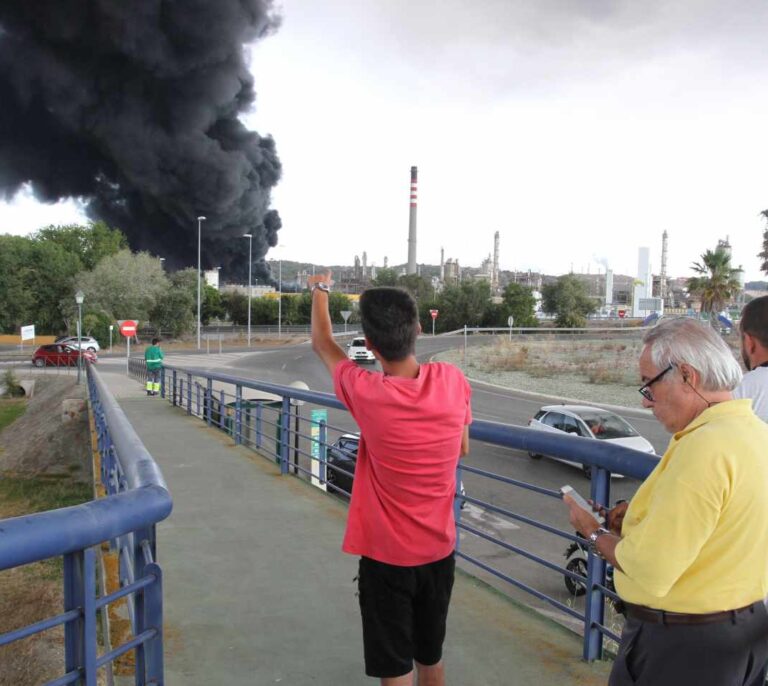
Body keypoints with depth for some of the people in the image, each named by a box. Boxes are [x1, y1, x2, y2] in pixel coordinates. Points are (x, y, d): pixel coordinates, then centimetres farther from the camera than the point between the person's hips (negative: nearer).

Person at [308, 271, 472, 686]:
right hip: (440, 550, 4)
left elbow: (322, 344, -2)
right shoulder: (453, 380, -13)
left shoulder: (366, 393, -22)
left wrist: (320, 291, 15)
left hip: (387, 556, -4)